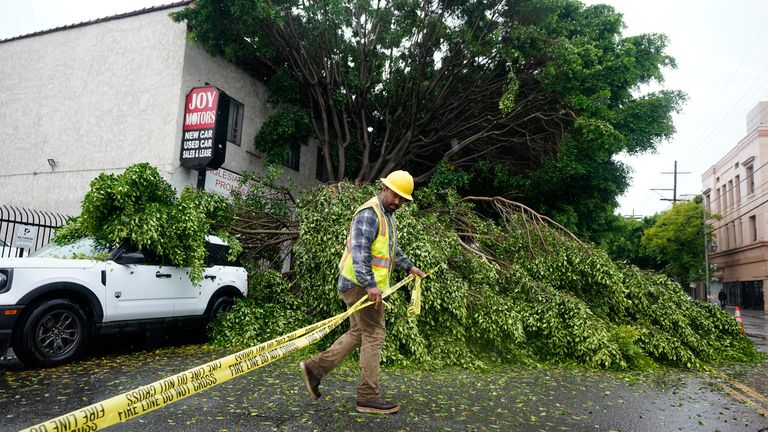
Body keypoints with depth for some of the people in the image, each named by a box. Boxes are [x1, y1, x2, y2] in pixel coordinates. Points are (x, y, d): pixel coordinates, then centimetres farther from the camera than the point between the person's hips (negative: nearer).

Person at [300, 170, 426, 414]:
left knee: (358, 333, 14)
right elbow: (359, 251, -26)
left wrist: (408, 266, 36)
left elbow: (392, 248, 33)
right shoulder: (369, 213, -15)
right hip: (360, 284, -10)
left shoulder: (388, 216, 18)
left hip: (366, 285, 10)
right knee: (374, 335, -6)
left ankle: (315, 368, 20)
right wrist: (370, 284, -34)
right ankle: (368, 397, 3)